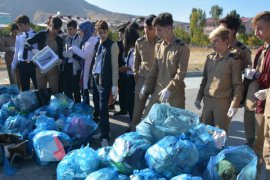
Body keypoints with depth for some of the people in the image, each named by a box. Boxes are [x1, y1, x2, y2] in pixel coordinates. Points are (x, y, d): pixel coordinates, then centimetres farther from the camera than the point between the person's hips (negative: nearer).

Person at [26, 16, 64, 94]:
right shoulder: (41, 35, -1)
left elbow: (60, 55, 10)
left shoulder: (60, 40, 7)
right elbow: (27, 42, -5)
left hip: (53, 69, 1)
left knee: (54, 92, 2)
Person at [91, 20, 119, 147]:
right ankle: (99, 130, 25)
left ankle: (105, 136, -3)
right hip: (95, 79, 6)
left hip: (105, 80, -6)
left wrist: (114, 85, -11)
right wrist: (92, 77, 10)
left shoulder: (112, 46, -5)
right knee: (97, 107, 11)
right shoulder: (97, 44, 13)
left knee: (103, 109, -9)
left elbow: (115, 66, -8)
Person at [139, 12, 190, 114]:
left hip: (175, 92, -5)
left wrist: (169, 89, -24)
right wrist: (146, 86, 11)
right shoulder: (158, 46, 9)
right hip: (158, 90, 5)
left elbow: (181, 73, -15)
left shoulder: (182, 48, -10)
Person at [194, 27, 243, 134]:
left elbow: (237, 85, -9)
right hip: (207, 100, 6)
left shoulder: (233, 60, -9)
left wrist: (234, 104, -14)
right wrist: (199, 97, 14)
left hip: (223, 102, -5)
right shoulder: (210, 58, 8)